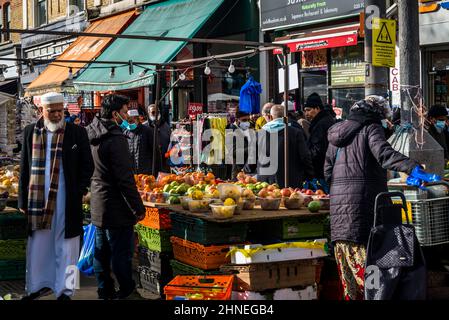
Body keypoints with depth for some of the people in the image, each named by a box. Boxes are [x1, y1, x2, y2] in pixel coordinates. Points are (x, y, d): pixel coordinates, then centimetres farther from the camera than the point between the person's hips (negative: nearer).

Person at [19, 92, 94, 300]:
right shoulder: (31, 132, 6)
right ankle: (38, 285, 26)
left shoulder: (77, 133, -1)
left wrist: (80, 191, -6)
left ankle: (64, 290, 14)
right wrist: (23, 200, 6)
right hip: (38, 201, 3)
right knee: (38, 246, 11)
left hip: (67, 202, -2)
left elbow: (87, 165, 4)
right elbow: (25, 168, 9)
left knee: (65, 248, 5)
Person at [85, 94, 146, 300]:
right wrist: (138, 208, -16)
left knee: (101, 253, 16)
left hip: (98, 205, 9)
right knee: (121, 254, 1)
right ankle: (127, 293, 9)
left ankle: (105, 291, 26)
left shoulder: (92, 135, 6)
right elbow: (125, 179, -22)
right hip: (116, 209, -9)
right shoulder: (115, 138, -21)